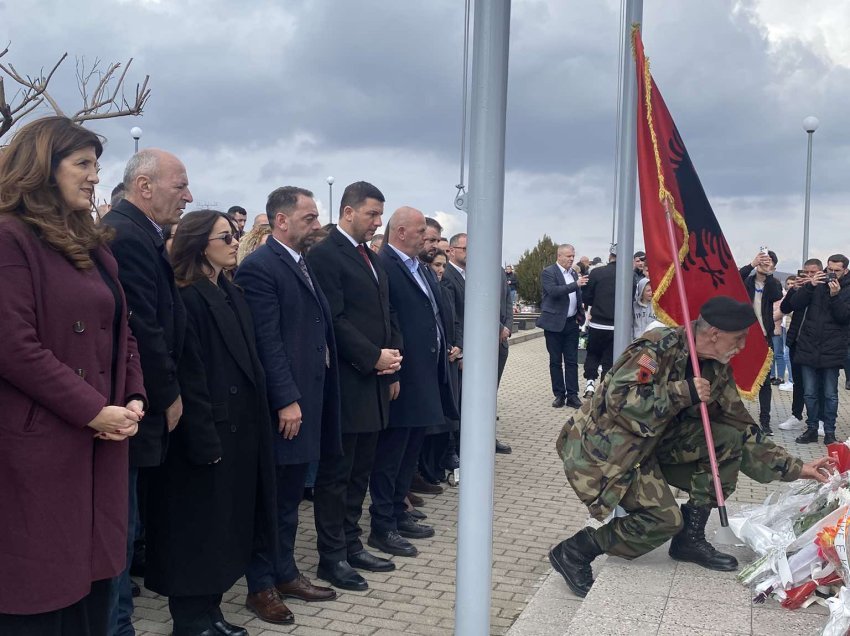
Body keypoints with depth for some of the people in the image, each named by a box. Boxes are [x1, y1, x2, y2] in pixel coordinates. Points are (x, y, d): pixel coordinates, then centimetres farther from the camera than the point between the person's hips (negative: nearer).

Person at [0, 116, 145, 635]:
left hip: (102, 442, 8)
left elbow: (121, 332, 16)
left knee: (93, 579, 13)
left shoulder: (95, 246, 16)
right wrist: (93, 411, -17)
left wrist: (134, 399, 0)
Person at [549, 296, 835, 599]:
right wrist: (683, 393, -28)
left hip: (651, 443, 8)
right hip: (602, 448, -8)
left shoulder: (717, 372, 3)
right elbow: (618, 398, -30)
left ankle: (690, 539, 3)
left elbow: (743, 431, 8)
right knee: (665, 519, -21)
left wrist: (796, 468, 4)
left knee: (728, 440, -6)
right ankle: (575, 551, -5)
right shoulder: (659, 345, -21)